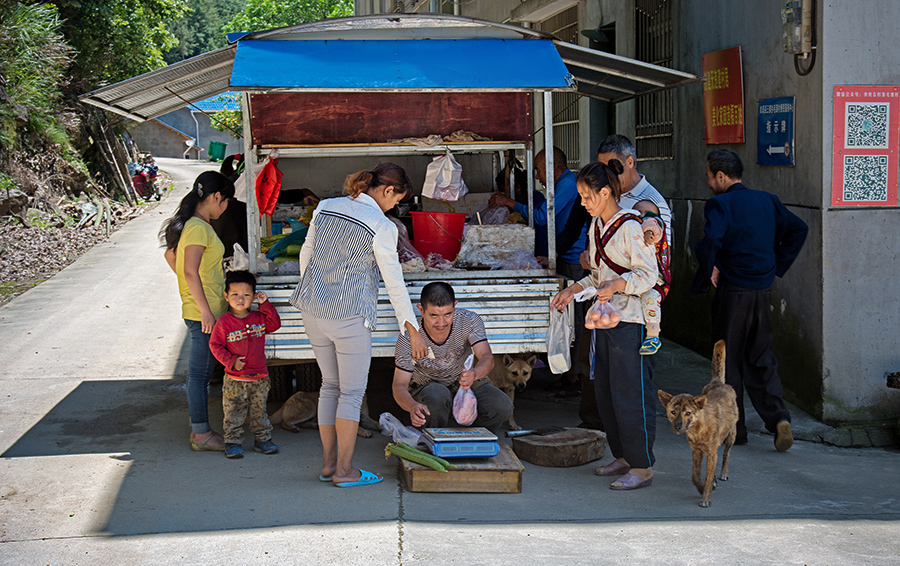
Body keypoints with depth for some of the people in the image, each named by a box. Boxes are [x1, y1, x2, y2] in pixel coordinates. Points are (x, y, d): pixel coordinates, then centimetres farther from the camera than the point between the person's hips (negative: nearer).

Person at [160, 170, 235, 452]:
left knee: (199, 372, 16)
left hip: (196, 309, 10)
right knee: (200, 373, -2)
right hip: (204, 311, -10)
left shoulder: (188, 223, 13)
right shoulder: (199, 227, -17)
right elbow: (191, 271, -22)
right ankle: (201, 434, 5)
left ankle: (199, 428, 24)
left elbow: (170, 254, 27)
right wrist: (205, 310, -20)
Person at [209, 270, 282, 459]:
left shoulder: (259, 317, 4)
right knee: (234, 414, 3)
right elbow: (215, 345, -7)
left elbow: (275, 324, 3)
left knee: (259, 412, 15)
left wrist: (265, 304, -5)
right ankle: (232, 443, 14)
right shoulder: (224, 322, -9)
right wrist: (231, 361, -17)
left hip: (259, 378, 4)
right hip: (235, 380, -4)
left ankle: (262, 440, 27)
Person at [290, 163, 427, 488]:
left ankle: (328, 463, 20)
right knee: (352, 391, 4)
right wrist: (413, 329, -3)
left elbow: (306, 254, 14)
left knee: (330, 385, 17)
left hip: (315, 312, 7)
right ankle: (344, 470, 6)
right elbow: (394, 282, -10)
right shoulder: (381, 226, -12)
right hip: (350, 315, -6)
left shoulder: (325, 208, 5)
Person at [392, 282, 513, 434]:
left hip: (463, 382, 2)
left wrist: (474, 374, -55)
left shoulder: (470, 321, -21)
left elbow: (487, 358, -29)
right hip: (426, 386, -2)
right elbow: (399, 385, -26)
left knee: (503, 407, -24)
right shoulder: (408, 338, -25)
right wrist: (413, 406, -50)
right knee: (437, 395, -38)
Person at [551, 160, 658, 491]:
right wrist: (575, 289, 10)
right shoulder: (596, 225, 14)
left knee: (630, 395, -6)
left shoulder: (629, 227, -14)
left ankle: (642, 467, 2)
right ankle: (623, 457, 24)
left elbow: (648, 274, -16)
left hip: (631, 321, -9)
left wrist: (618, 284, -30)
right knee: (604, 392, 12)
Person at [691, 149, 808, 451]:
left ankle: (733, 428, 13)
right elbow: (799, 229, 15)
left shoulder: (720, 204, -11)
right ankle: (778, 417, -4)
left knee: (728, 359, 7)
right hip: (763, 292, 6)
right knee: (760, 358, 13)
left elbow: (710, 241, -27)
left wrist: (705, 277, -12)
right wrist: (778, 265, 16)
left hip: (732, 291, -6)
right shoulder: (767, 200, 10)